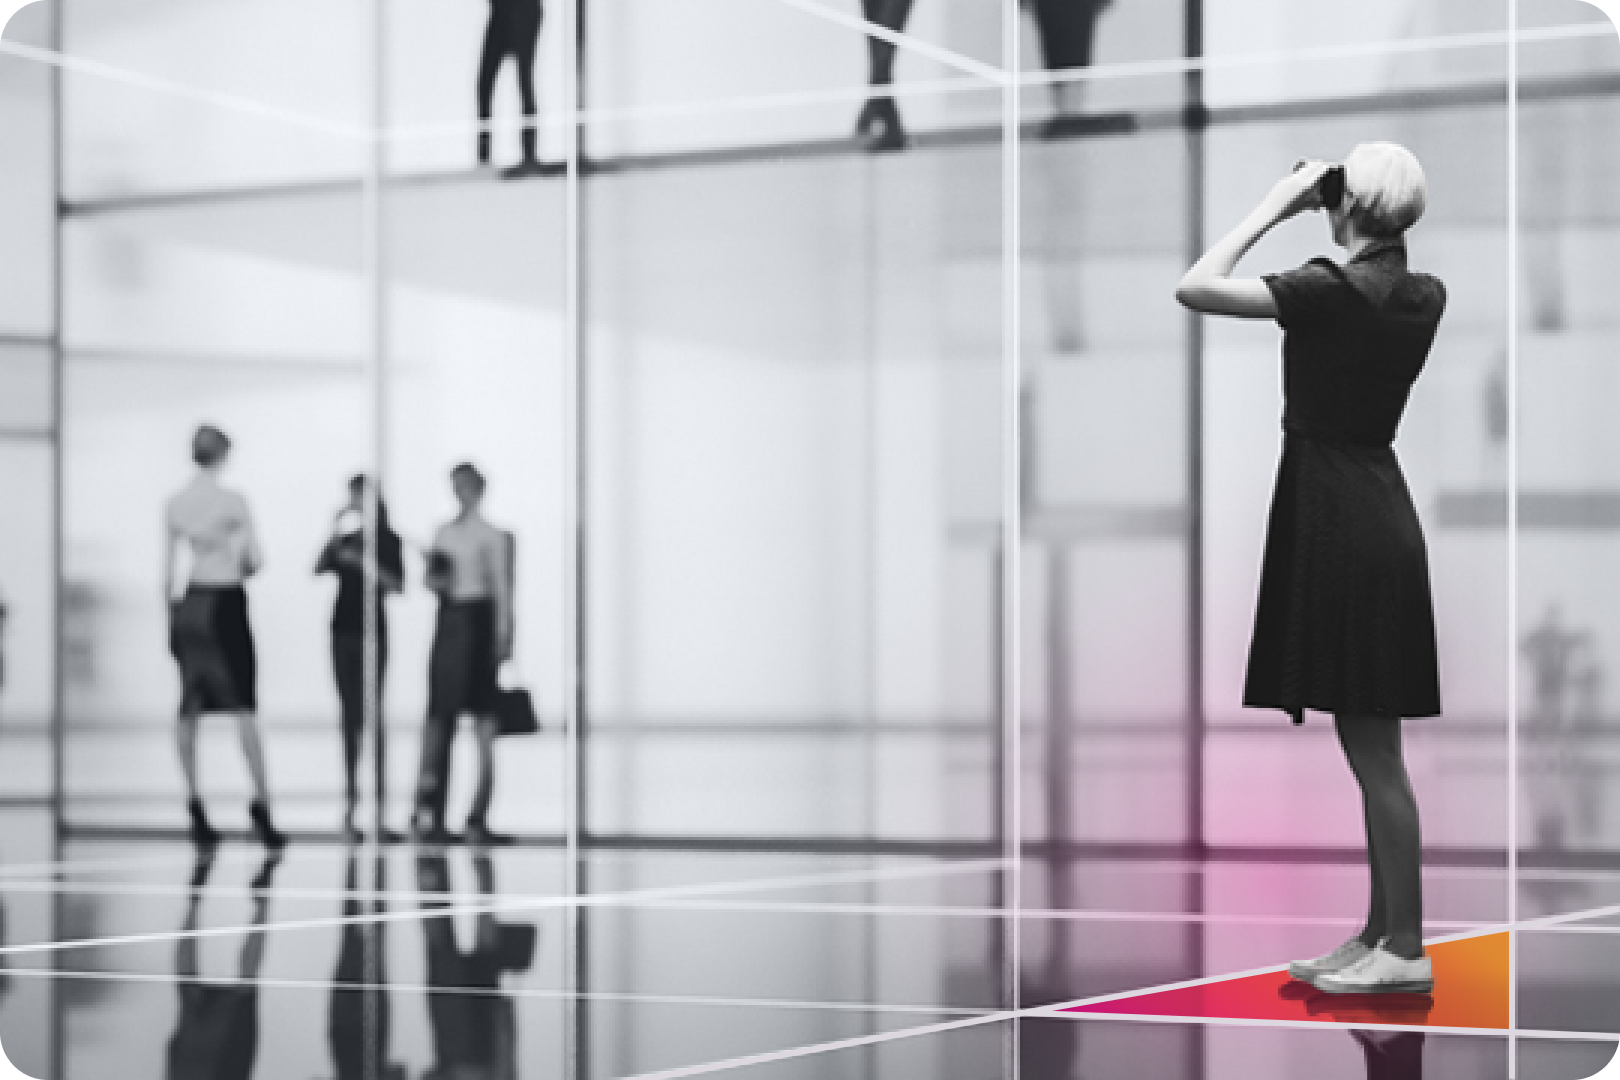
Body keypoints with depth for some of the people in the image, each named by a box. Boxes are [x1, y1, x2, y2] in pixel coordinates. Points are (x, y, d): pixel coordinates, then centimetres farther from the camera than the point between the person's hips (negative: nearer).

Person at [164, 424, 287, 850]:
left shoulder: (175, 504, 4)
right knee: (244, 709, -4)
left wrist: (170, 622, 13)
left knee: (189, 710, 8)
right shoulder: (233, 501, -8)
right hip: (226, 605, -4)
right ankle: (260, 802, -13)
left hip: (188, 605, 4)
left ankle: (195, 808, 6)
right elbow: (256, 560, -6)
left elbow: (167, 571, 6)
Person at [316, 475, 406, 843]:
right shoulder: (345, 536, 9)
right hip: (344, 630, 3)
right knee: (351, 714, 6)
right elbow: (319, 568, -4)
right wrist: (336, 538, -17)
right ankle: (350, 795, 11)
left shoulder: (388, 540, 0)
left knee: (372, 714, -8)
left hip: (374, 631, -3)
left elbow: (397, 585, -10)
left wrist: (365, 561, -20)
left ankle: (379, 809, -10)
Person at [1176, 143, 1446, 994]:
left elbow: (1195, 289, -21)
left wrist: (1273, 207, -12)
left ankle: (1405, 951, 0)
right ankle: (1379, 933, 21)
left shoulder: (1332, 289, -17)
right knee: (1370, 748, 14)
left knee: (1373, 750, -4)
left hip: (1339, 523, -9)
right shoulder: (1422, 296, 6)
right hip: (1376, 514, 9)